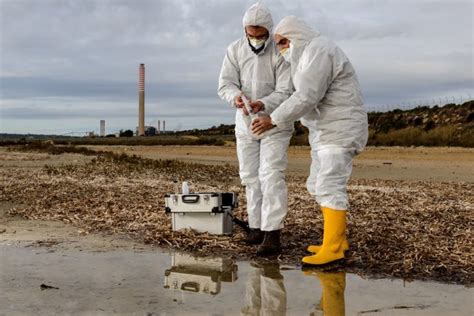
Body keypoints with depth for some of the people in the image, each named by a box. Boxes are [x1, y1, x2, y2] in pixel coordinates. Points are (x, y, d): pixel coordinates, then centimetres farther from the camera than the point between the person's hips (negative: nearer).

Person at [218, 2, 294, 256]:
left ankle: (272, 234, -17)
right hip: (245, 124, 5)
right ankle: (256, 226, 19)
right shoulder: (235, 50, -5)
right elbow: (225, 84, -11)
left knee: (271, 176, -14)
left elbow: (285, 93, -21)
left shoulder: (281, 53, -17)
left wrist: (263, 105, -41)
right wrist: (236, 97, -35)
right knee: (250, 177, 9)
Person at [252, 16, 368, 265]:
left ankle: (332, 249, -10)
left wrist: (274, 120, -21)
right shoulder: (311, 55, 18)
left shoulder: (319, 51, -16)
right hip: (327, 130, 10)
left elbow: (307, 97, -24)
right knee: (318, 186, 11)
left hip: (340, 130, -10)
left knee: (329, 187, -13)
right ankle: (338, 239, 17)